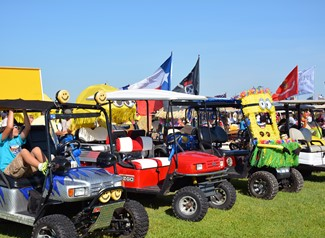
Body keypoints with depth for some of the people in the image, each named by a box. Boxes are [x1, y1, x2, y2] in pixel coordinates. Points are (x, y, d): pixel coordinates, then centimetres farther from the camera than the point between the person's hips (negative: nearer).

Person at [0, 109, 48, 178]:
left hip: (24, 169, 6)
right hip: (9, 170, -6)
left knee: (36, 149, -14)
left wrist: (24, 111, 11)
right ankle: (42, 167, -56)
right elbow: (9, 126, -9)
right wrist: (11, 111, 0)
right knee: (24, 151, -31)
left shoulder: (18, 139, 27)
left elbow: (27, 127, 14)